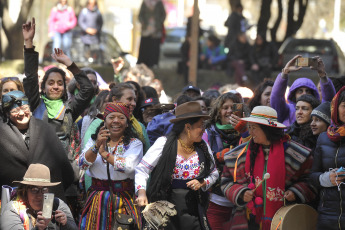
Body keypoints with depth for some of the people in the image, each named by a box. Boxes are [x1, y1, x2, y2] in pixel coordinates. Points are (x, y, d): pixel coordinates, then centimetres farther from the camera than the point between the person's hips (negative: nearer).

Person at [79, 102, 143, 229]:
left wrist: (104, 153, -10)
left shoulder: (134, 143, 1)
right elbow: (83, 164, -5)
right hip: (97, 198, 2)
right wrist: (97, 145, -20)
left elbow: (129, 166, -18)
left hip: (123, 198, -2)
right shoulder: (93, 141, 10)